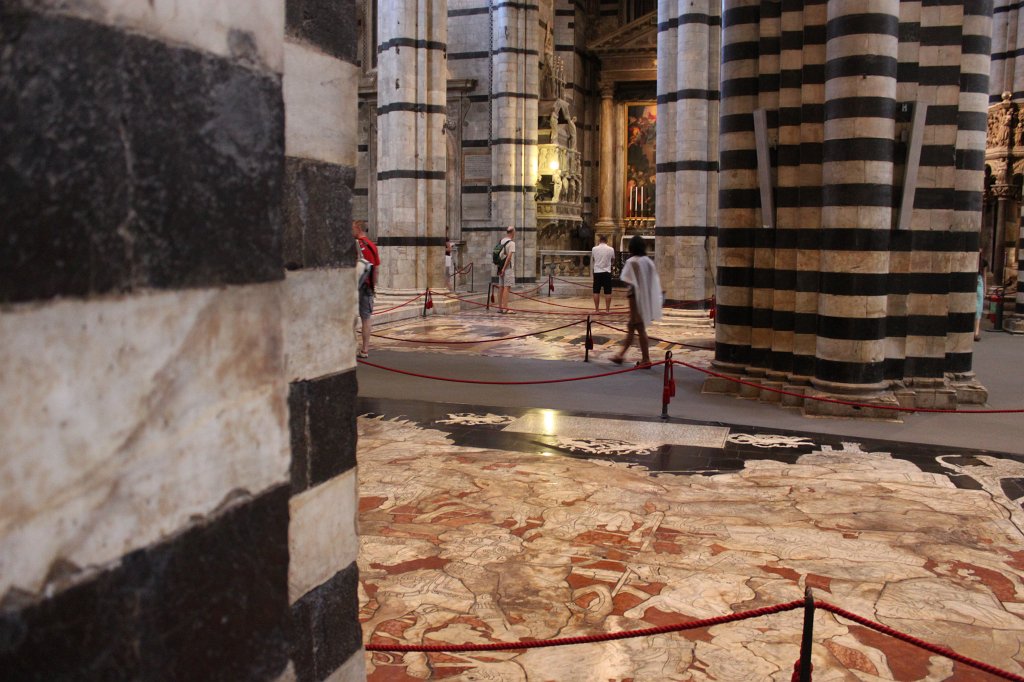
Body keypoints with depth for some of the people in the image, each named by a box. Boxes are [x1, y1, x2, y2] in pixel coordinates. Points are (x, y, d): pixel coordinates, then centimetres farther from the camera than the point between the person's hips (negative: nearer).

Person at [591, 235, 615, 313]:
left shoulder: (594, 249, -3)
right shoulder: (611, 249, -4)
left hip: (597, 272, 1)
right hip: (607, 272, 0)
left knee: (596, 292, 7)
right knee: (608, 292, 5)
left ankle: (597, 309, 8)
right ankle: (607, 309, 5)